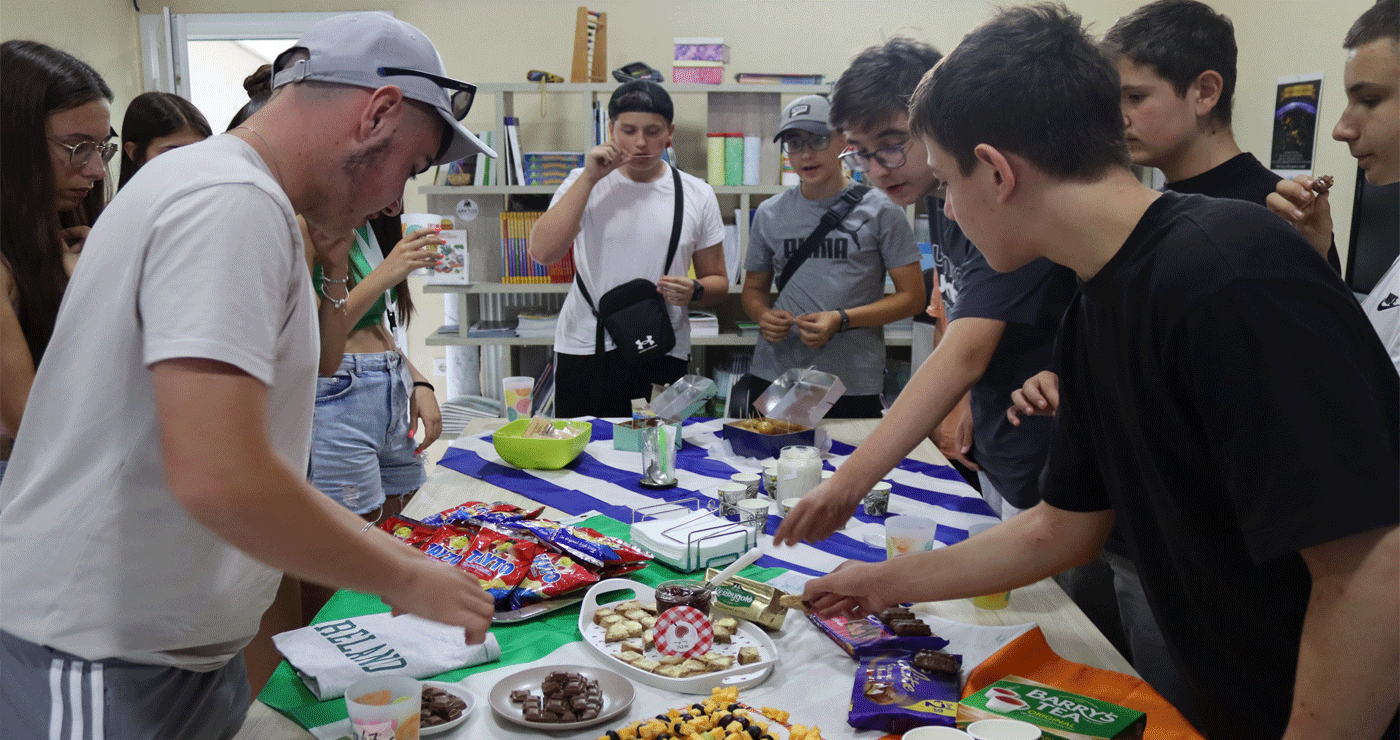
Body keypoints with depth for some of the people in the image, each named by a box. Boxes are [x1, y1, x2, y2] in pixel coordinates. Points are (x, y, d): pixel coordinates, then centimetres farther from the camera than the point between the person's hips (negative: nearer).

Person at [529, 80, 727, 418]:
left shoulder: (697, 195, 4)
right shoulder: (583, 183, 3)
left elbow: (717, 282, 11)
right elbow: (542, 252, -13)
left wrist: (695, 291, -13)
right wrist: (589, 178, -14)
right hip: (584, 351, 0)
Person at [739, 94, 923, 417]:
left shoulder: (880, 211, -1)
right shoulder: (769, 214, 10)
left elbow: (912, 296, -2)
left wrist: (841, 319, -15)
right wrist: (764, 315, -5)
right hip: (773, 378, 3)